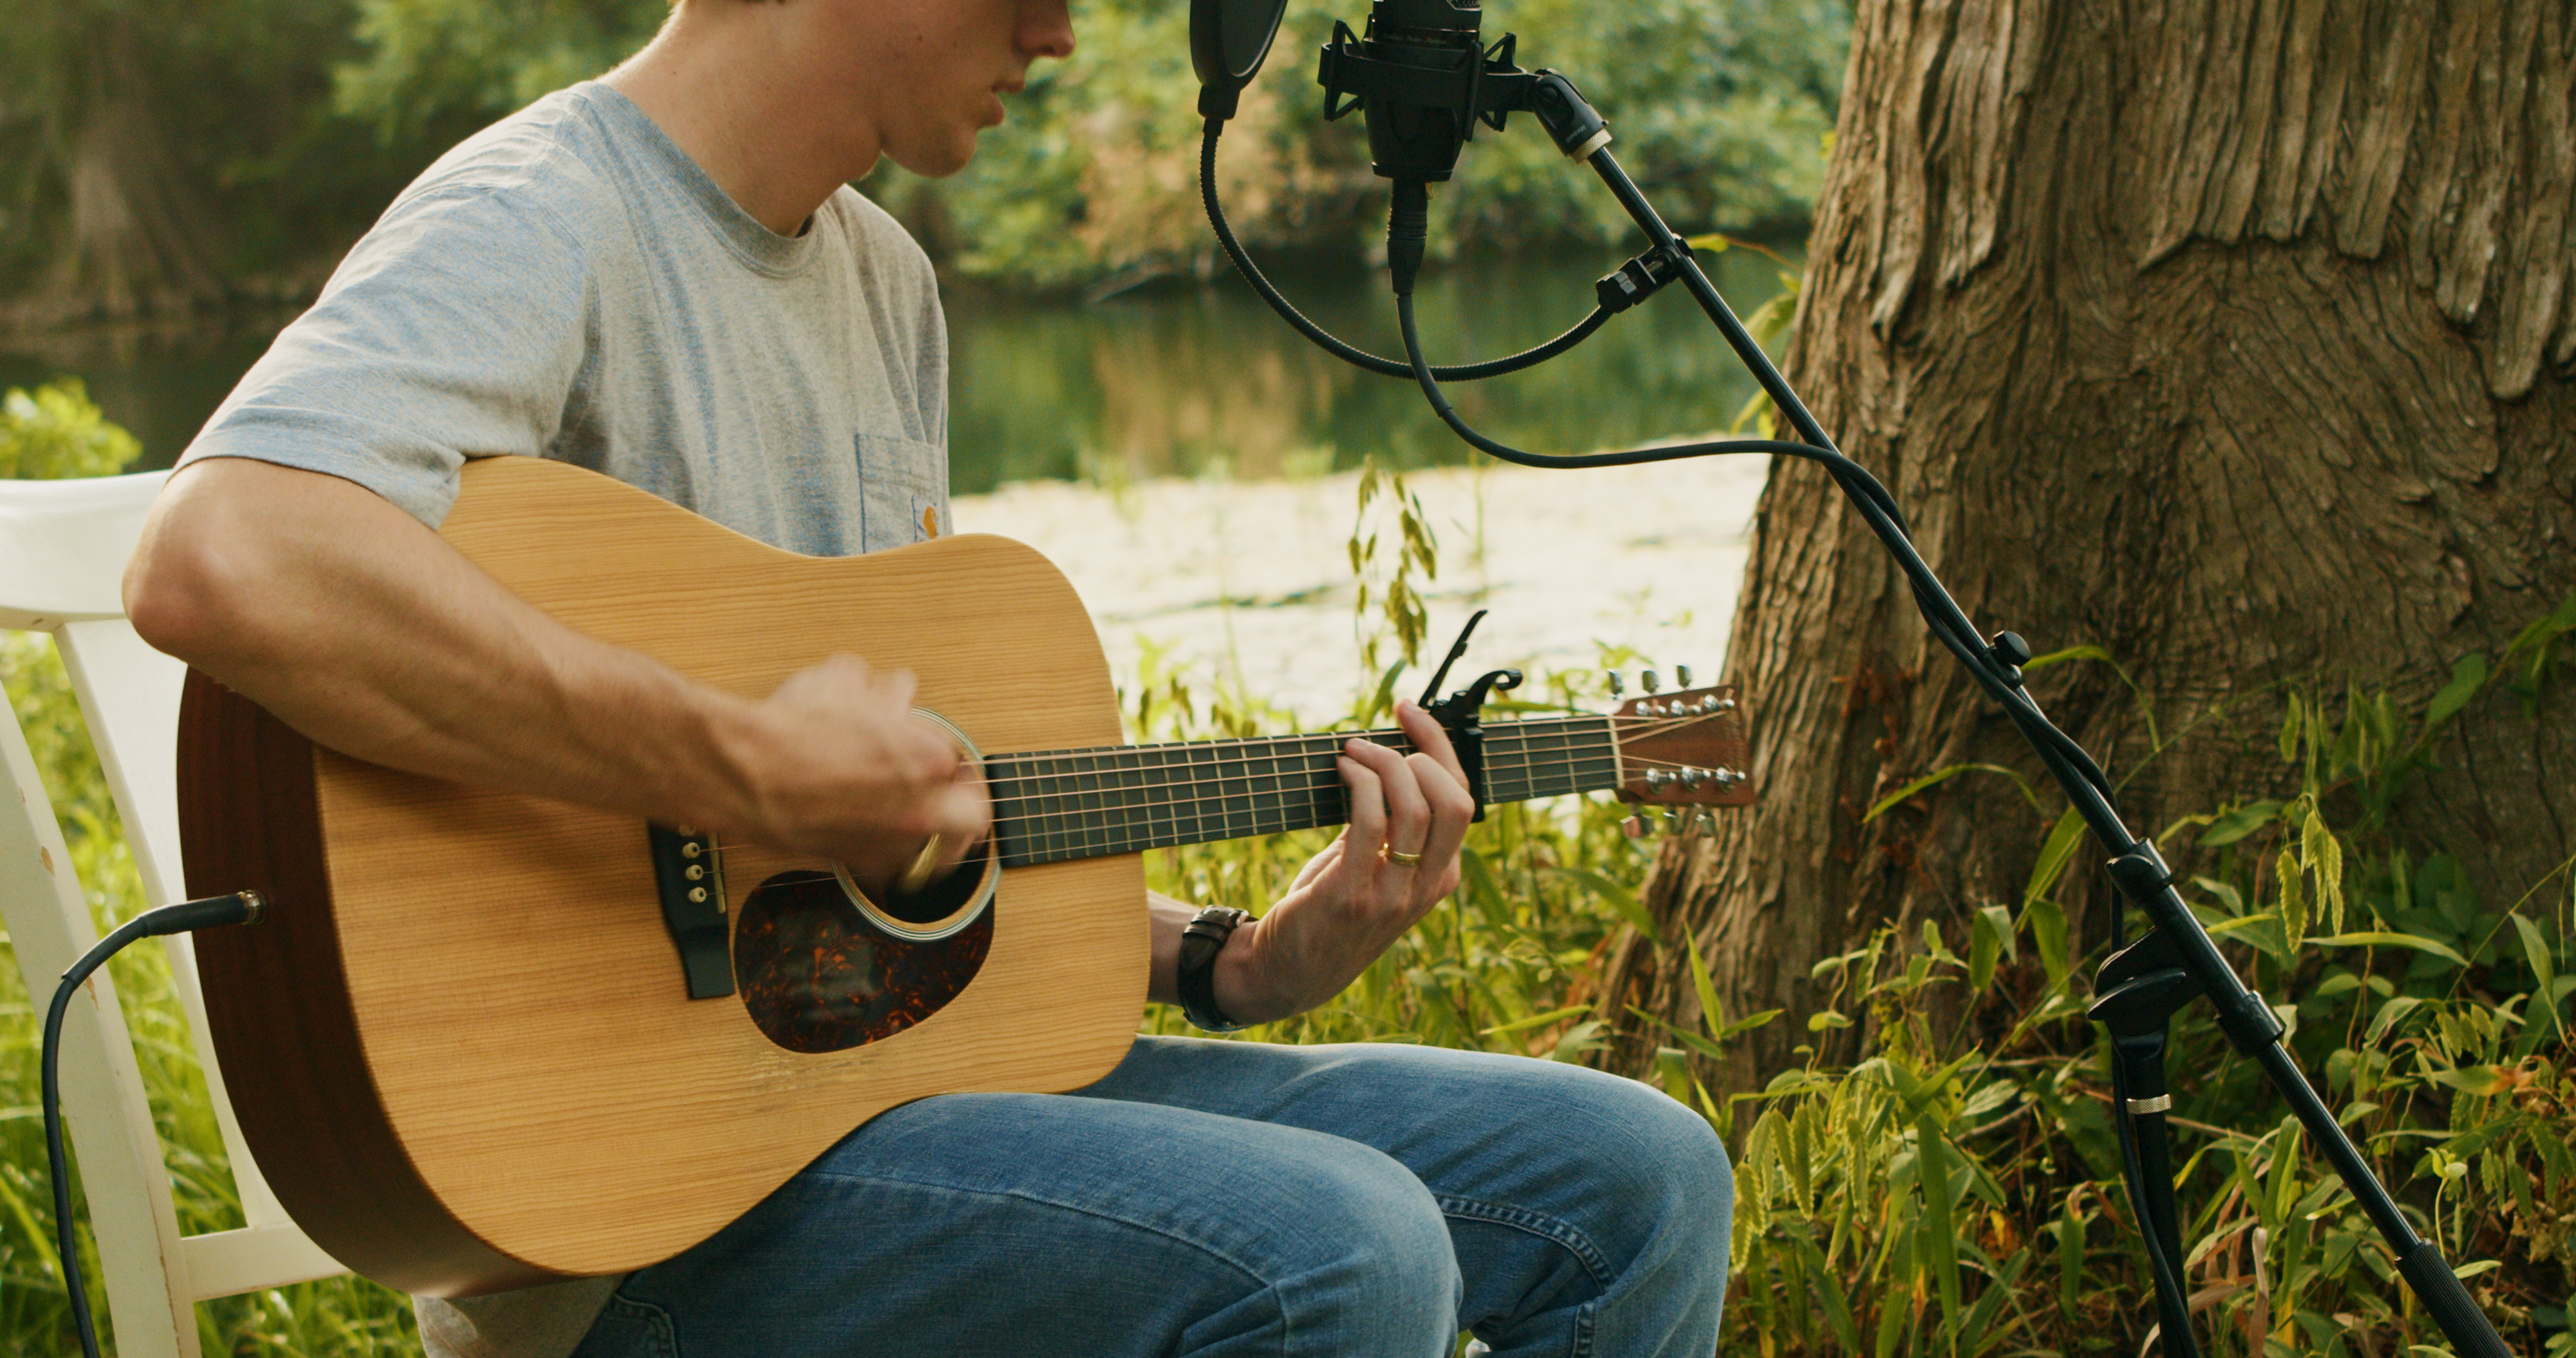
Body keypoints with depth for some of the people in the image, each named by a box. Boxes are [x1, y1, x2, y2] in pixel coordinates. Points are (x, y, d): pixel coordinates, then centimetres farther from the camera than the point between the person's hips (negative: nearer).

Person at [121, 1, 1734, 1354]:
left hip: (902, 1052, 9)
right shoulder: (546, 218, -14)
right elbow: (222, 563, -36)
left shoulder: (886, 281, 15)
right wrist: (757, 774, -31)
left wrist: (1241, 962, 7)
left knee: (1635, 1181, 3)